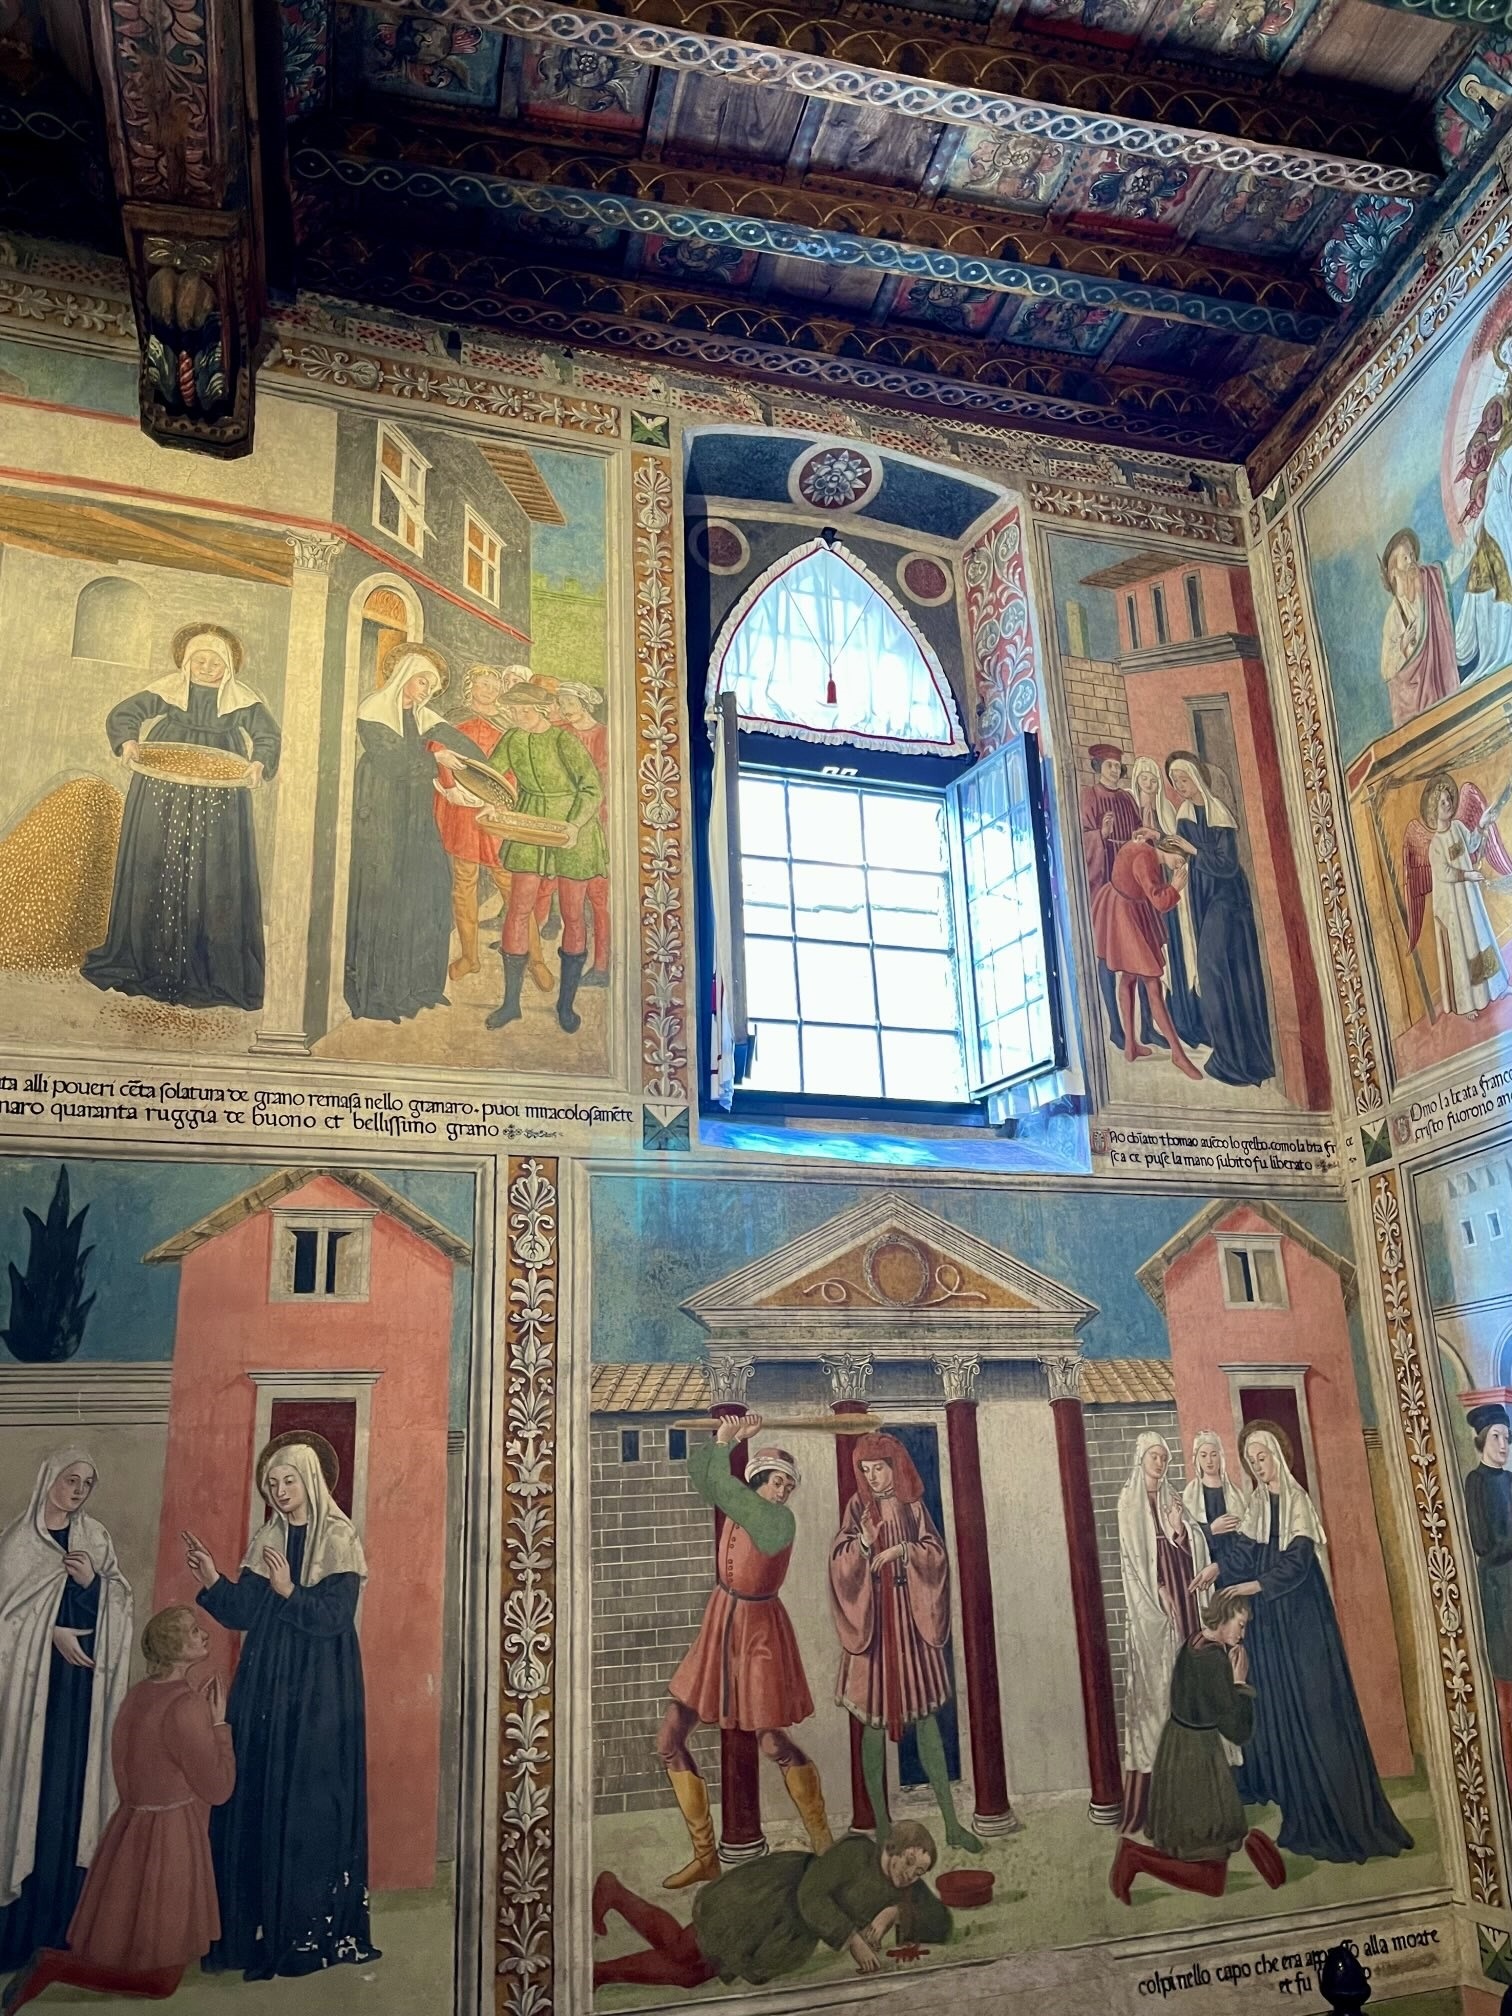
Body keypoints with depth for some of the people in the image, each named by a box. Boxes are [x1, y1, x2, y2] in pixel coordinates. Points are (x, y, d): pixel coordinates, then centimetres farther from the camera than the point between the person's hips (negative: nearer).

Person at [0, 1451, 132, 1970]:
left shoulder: (96, 1537, 9)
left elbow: (118, 1603, 6)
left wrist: (93, 1581, -12)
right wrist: (54, 1634, -14)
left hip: (86, 1677, 3)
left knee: (77, 1773, 5)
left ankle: (65, 1902, 15)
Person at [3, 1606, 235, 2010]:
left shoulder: (141, 1693, 4)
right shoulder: (186, 1705, -24)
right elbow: (217, 1788, -16)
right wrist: (218, 1723, -10)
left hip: (134, 1830, 9)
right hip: (167, 1840, -9)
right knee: (160, 1978, 3)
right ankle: (56, 1964, -3)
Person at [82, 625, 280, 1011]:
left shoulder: (241, 700, 5)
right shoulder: (165, 691, 5)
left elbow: (268, 736, 7)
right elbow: (121, 715, 6)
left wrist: (260, 764, -15)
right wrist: (128, 741, -16)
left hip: (218, 803, -1)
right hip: (163, 799, 1)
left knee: (215, 876, -4)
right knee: (154, 872, 1)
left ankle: (213, 973, 0)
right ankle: (146, 963, 9)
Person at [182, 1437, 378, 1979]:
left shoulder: (339, 1539, -7)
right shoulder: (266, 1540, 9)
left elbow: (334, 1615, -14)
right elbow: (243, 1613, 3)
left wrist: (288, 1590, -22)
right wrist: (213, 1582, -11)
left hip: (320, 1690, -5)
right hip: (265, 1684, 5)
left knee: (312, 1798, -1)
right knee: (257, 1794, 6)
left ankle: (313, 1927, 9)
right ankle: (257, 1923, 16)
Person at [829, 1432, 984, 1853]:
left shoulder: (913, 1507, 5)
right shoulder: (857, 1509, 0)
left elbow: (938, 1557, 0)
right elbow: (840, 1565, -7)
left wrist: (902, 1549, -15)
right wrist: (864, 1542, -25)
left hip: (911, 1621, 2)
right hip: (872, 1622, -1)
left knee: (926, 1718, 5)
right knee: (873, 1720, 2)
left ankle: (952, 1823, 12)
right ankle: (882, 1826, 12)